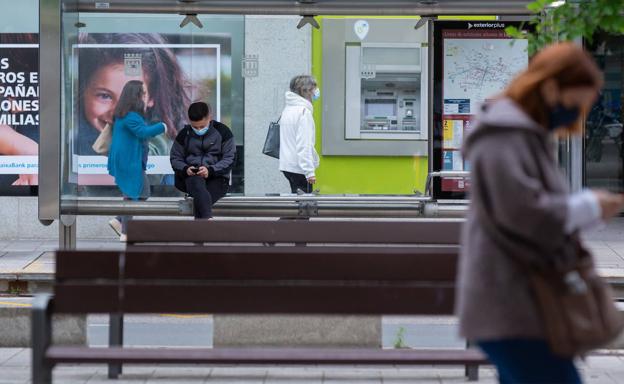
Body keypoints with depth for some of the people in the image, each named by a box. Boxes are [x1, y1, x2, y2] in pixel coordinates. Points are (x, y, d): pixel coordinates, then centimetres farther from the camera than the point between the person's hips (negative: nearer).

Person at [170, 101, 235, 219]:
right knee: (197, 183, -38)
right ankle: (208, 221, -56)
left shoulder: (222, 132, 2)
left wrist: (211, 170, -17)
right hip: (192, 176, 0)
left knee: (200, 200, -32)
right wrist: (185, 169, -10)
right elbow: (175, 158, 14)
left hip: (217, 178, 0)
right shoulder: (184, 134, 10)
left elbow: (229, 158, -1)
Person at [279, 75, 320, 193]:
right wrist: (309, 171, -21)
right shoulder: (304, 111, -15)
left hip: (287, 165, 9)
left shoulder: (288, 109, 13)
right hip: (299, 167, -9)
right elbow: (304, 144, -21)